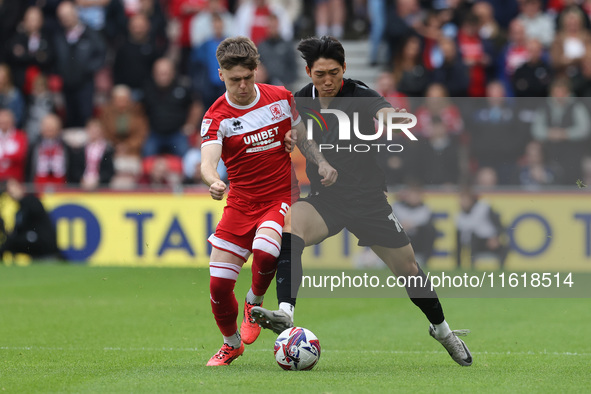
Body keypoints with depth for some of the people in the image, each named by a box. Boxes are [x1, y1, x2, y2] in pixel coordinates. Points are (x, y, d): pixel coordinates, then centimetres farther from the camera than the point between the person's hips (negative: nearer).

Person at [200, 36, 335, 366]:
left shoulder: (281, 98, 0)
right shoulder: (217, 116, -8)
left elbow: (301, 135, 17)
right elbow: (208, 160, -24)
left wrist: (321, 163, -1)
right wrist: (213, 181, -46)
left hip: (282, 198, -1)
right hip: (241, 202, 1)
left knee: (264, 251, -32)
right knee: (219, 285, -4)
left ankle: (255, 303, 1)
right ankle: (232, 344, 25)